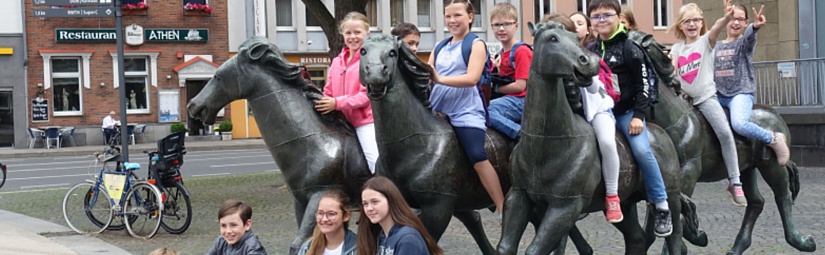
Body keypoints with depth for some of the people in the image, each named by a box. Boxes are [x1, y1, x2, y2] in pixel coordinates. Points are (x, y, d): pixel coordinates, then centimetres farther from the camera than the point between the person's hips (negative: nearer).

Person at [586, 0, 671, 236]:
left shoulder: (630, 48, -5)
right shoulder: (590, 50, 9)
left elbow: (643, 84, -7)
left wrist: (638, 115, -13)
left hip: (627, 112, -5)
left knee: (642, 150, -22)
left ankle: (662, 207, -12)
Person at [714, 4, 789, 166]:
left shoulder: (746, 42, 0)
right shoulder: (717, 46, 15)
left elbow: (749, 34, -25)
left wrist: (755, 26, -48)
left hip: (741, 93, -6)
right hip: (718, 95, 6)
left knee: (739, 124, -32)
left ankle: (774, 139, -9)